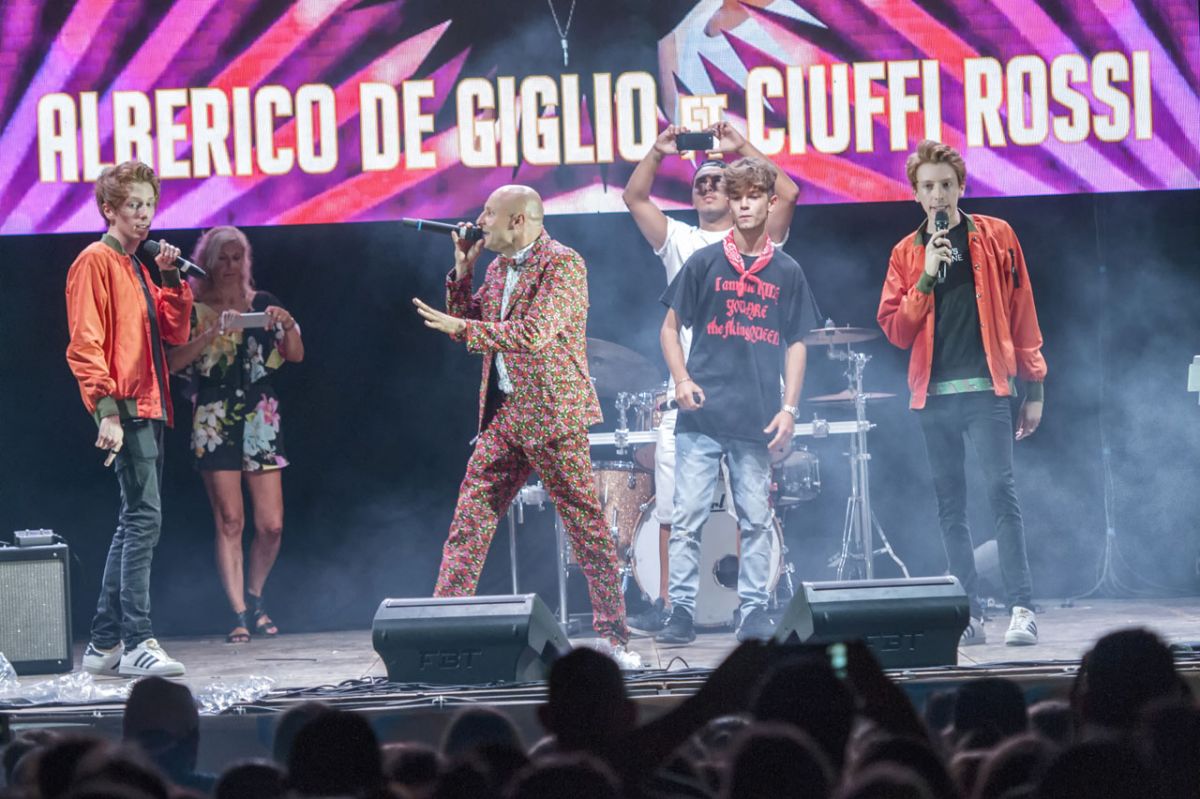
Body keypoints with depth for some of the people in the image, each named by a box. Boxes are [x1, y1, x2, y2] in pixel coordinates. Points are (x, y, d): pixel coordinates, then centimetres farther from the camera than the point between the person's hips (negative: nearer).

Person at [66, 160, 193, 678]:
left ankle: (104, 644, 16)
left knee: (135, 523, 11)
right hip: (125, 411, -10)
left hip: (150, 410, 10)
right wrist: (107, 410, -23)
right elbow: (86, 342, -14)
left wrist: (171, 279, 2)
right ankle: (136, 644, -18)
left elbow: (175, 332, 15)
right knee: (143, 518, -16)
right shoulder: (96, 261, -6)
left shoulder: (136, 269, 21)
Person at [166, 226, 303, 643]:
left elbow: (296, 355, 4)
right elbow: (173, 361, -10)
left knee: (271, 524, -1)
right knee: (230, 521, -8)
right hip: (214, 424, -3)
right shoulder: (193, 310, 3)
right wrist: (213, 333, -20)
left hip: (261, 422, 3)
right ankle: (239, 614, -4)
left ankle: (255, 598, 21)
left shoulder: (263, 304, 11)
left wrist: (288, 324, -14)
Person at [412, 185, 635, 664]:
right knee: (469, 519, 4)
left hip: (551, 413, -8)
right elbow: (468, 326, 19)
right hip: (503, 414, 8)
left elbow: (534, 333, -22)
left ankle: (614, 636, 2)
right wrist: (463, 271, 7)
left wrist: (462, 327, -20)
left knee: (586, 525, -3)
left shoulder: (564, 264, -11)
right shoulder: (498, 268, 16)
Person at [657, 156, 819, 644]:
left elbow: (795, 345, 11)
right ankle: (681, 611, 0)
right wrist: (681, 379, -6)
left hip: (758, 420, 1)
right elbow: (671, 327, 9)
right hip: (702, 416, -1)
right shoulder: (705, 263, 5)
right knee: (687, 517, -4)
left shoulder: (787, 273, 9)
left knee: (757, 521, 3)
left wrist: (789, 408, 2)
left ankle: (754, 612, 9)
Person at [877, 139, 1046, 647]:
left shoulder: (995, 238, 6)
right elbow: (896, 332, 5)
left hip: (985, 389, -3)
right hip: (932, 395, 3)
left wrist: (1034, 387, 3)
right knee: (950, 506, 4)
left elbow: (1022, 314, 6)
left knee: (1001, 491, -14)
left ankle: (1021, 609, -16)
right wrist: (926, 277, -8)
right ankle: (970, 615, 7)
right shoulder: (906, 254, 11)